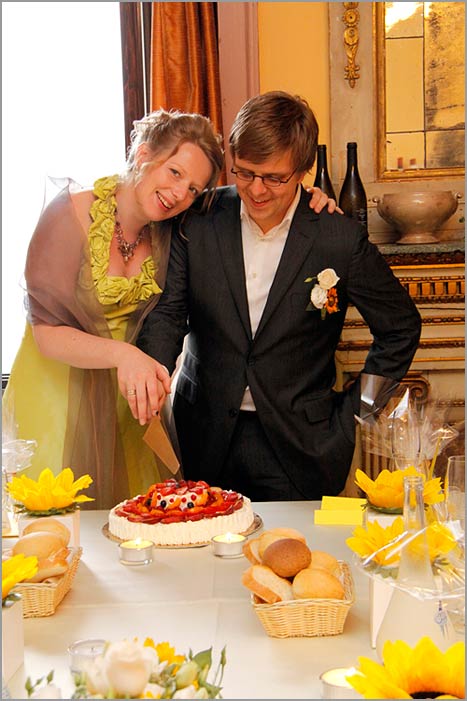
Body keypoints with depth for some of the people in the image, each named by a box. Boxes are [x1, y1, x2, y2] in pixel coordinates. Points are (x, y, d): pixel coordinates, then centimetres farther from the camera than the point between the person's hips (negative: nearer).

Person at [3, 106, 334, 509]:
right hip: (57, 395, -4)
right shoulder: (72, 214, -18)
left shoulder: (172, 229, -5)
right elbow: (48, 333, -20)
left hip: (131, 394, 4)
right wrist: (122, 354, -35)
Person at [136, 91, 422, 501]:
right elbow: (169, 310, -1)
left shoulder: (341, 239, -9)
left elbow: (400, 327, 3)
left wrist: (354, 411, 0)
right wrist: (153, 366, -22)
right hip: (205, 439, 2)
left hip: (299, 447, -1)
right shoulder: (199, 222, -4)